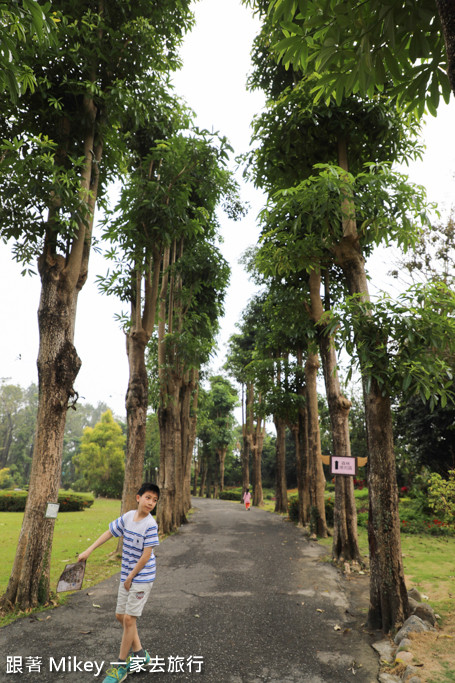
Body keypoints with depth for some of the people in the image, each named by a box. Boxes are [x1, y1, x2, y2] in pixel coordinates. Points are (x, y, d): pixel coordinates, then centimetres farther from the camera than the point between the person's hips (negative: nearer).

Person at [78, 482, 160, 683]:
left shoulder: (150, 525, -21)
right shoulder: (128, 516, -3)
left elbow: (146, 555, -19)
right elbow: (109, 532, 9)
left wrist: (131, 577, -11)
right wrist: (88, 551, 7)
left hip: (142, 577, -7)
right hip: (126, 576, 7)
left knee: (129, 619, -3)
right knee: (120, 616, 15)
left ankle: (120, 666, 16)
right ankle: (139, 653, 32)